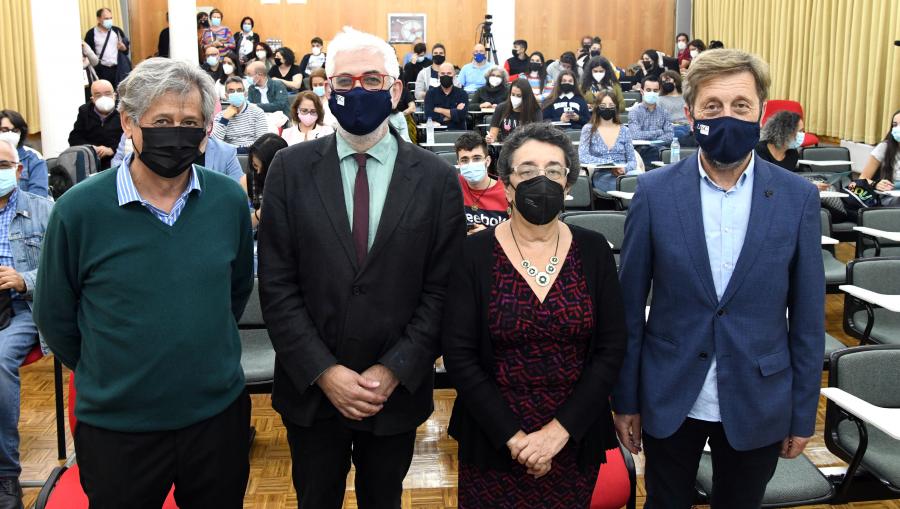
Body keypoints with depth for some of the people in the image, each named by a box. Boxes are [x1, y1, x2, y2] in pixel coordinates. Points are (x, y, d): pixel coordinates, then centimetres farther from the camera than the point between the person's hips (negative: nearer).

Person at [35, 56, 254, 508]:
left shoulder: (229, 200, -5)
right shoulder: (79, 209, -13)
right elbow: (55, 318, -1)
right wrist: (109, 378, 8)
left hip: (220, 414, 2)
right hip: (116, 427, -2)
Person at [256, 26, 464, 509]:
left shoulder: (436, 178, -5)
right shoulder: (290, 169, -4)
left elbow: (441, 289, -6)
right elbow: (277, 285, -7)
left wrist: (395, 370, -13)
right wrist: (324, 372, -13)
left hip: (398, 391, 0)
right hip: (311, 390, 0)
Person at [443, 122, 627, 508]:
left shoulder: (593, 251, -3)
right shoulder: (474, 254, -8)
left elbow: (612, 349, -5)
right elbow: (458, 355, -10)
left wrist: (561, 429, -13)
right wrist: (512, 435, -15)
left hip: (575, 439, 2)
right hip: (493, 441, -1)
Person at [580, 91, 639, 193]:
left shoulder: (624, 130, 16)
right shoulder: (588, 129, 9)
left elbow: (632, 161, 12)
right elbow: (582, 157, -4)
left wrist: (624, 169, -12)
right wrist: (609, 163, -13)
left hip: (624, 173, 3)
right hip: (601, 175, -3)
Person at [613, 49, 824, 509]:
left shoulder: (798, 197, -6)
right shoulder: (655, 191, -8)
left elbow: (807, 316, -1)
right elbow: (630, 304, -3)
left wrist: (803, 414, 2)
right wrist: (625, 400, -1)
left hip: (757, 405, 1)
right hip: (670, 401, 0)